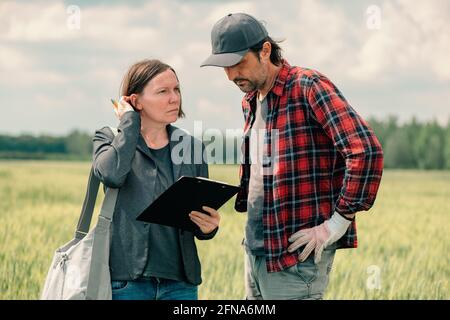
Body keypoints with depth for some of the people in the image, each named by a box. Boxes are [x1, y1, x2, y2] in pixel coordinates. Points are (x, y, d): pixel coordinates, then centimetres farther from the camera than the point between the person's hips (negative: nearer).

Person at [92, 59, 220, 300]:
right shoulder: (109, 139, 3)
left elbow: (203, 219, 15)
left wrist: (208, 227, -9)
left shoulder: (192, 147, 10)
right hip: (126, 280, -3)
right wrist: (129, 122, -8)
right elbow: (111, 173, -21)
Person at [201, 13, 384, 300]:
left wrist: (338, 222, -19)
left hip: (296, 253, -8)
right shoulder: (250, 102, 14)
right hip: (255, 248, 8)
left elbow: (366, 151, -22)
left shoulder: (309, 87, -12)